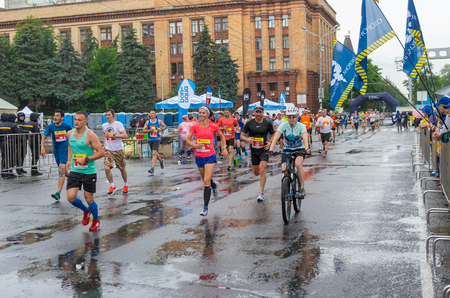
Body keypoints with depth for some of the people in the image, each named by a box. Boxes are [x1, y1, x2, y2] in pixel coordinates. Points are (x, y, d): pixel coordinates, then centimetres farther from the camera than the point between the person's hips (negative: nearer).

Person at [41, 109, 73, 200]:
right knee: (63, 170, 14)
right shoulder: (50, 127, -4)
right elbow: (44, 137, 0)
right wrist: (42, 148, -13)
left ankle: (58, 193, -23)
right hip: (56, 150, 4)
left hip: (65, 149, -4)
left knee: (61, 170, -18)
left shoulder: (67, 126, -7)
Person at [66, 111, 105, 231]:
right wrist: (69, 159, 13)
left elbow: (101, 152, -16)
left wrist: (86, 159, -21)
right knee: (71, 197, -6)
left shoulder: (90, 135, -14)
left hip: (89, 172, -5)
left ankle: (96, 221, 30)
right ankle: (86, 211, 26)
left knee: (89, 199, 4)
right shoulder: (70, 134, 4)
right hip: (75, 171, 5)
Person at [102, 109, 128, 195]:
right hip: (108, 150, 3)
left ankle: (126, 185, 32)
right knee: (107, 168, -14)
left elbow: (125, 135, -17)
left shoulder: (118, 124, -8)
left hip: (118, 150, -3)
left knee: (122, 169, 8)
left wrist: (113, 135, -24)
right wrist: (104, 144, 15)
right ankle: (112, 186, 3)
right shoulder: (104, 125, 8)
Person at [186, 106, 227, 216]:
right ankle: (214, 186, 55)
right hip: (199, 156, 3)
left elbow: (222, 136, 14)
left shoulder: (213, 127, -4)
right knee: (205, 180, 18)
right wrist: (195, 145, -20)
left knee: (206, 181, -14)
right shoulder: (195, 127, -2)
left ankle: (205, 207, -11)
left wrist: (224, 148, 7)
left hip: (210, 156, -3)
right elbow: (188, 140, -1)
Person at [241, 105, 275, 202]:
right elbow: (242, 136, 3)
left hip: (264, 149, -2)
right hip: (254, 150, 3)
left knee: (262, 170, -19)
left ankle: (261, 193, -14)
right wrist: (247, 139, -19)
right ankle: (263, 176, 50)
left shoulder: (267, 124, -2)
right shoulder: (249, 123, 0)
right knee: (256, 173, 11)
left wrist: (270, 142, -12)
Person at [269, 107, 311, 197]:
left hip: (299, 150, -2)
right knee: (284, 170, -17)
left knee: (298, 164, -32)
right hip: (287, 150, 2)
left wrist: (307, 148, -47)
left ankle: (302, 189, -20)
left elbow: (305, 138, -28)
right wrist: (271, 150, -34)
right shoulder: (283, 125, -10)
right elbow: (276, 137, -20)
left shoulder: (301, 126, -13)